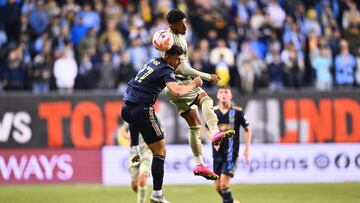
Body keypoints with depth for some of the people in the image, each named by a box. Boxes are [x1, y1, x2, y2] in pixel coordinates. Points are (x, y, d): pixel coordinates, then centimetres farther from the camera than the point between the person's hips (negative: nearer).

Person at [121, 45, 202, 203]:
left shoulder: (153, 62, 17)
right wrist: (193, 85, -9)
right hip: (141, 110, -8)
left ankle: (134, 149, 36)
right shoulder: (166, 71, -8)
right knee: (160, 151, -1)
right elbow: (176, 91, -26)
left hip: (126, 109, 8)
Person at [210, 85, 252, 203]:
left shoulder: (237, 112, -6)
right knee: (217, 186, 6)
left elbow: (247, 130, 3)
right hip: (218, 152, 4)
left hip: (231, 152, -4)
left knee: (224, 183, -16)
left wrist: (247, 150, -1)